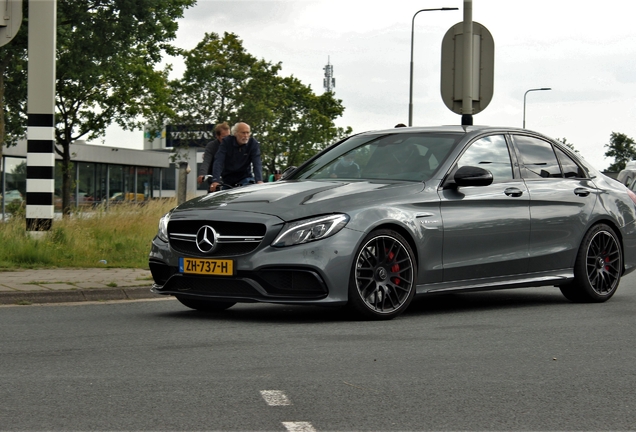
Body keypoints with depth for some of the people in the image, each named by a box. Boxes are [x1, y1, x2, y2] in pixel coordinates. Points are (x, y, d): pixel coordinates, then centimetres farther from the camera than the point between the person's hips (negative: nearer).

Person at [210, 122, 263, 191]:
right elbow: (218, 161, -24)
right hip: (228, 178, 1)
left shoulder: (253, 143, -13)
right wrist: (215, 181, -39)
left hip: (245, 177, -1)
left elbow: (257, 164, -23)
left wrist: (259, 181, -42)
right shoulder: (227, 141, -14)